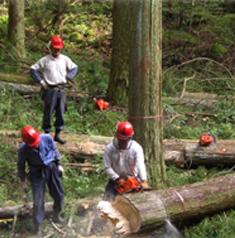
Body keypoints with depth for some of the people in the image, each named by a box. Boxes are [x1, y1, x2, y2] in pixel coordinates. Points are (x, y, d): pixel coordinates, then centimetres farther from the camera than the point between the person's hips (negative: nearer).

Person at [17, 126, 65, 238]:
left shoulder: (47, 138, -23)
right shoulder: (23, 149, -28)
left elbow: (55, 150, -1)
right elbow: (21, 165, -9)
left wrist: (59, 164, 6)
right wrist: (23, 181, -1)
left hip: (51, 168, 3)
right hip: (37, 173, -3)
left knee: (59, 195, 18)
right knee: (38, 201, -1)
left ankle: (56, 216, 46)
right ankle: (37, 227, 19)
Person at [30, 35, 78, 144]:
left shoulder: (65, 59, 6)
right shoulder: (45, 60, -4)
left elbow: (74, 68, 17)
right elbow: (33, 69, -1)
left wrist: (67, 77, 4)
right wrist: (40, 81, -7)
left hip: (61, 89, 4)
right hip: (50, 90, -4)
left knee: (61, 112, 7)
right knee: (48, 113, 2)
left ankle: (57, 135, 19)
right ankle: (46, 134, 13)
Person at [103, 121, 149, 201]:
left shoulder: (136, 148, -16)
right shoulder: (109, 148, -11)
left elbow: (140, 165, -30)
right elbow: (107, 168, -12)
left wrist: (143, 181, -45)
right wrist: (117, 179, -25)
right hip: (115, 180, 1)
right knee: (107, 201, -12)